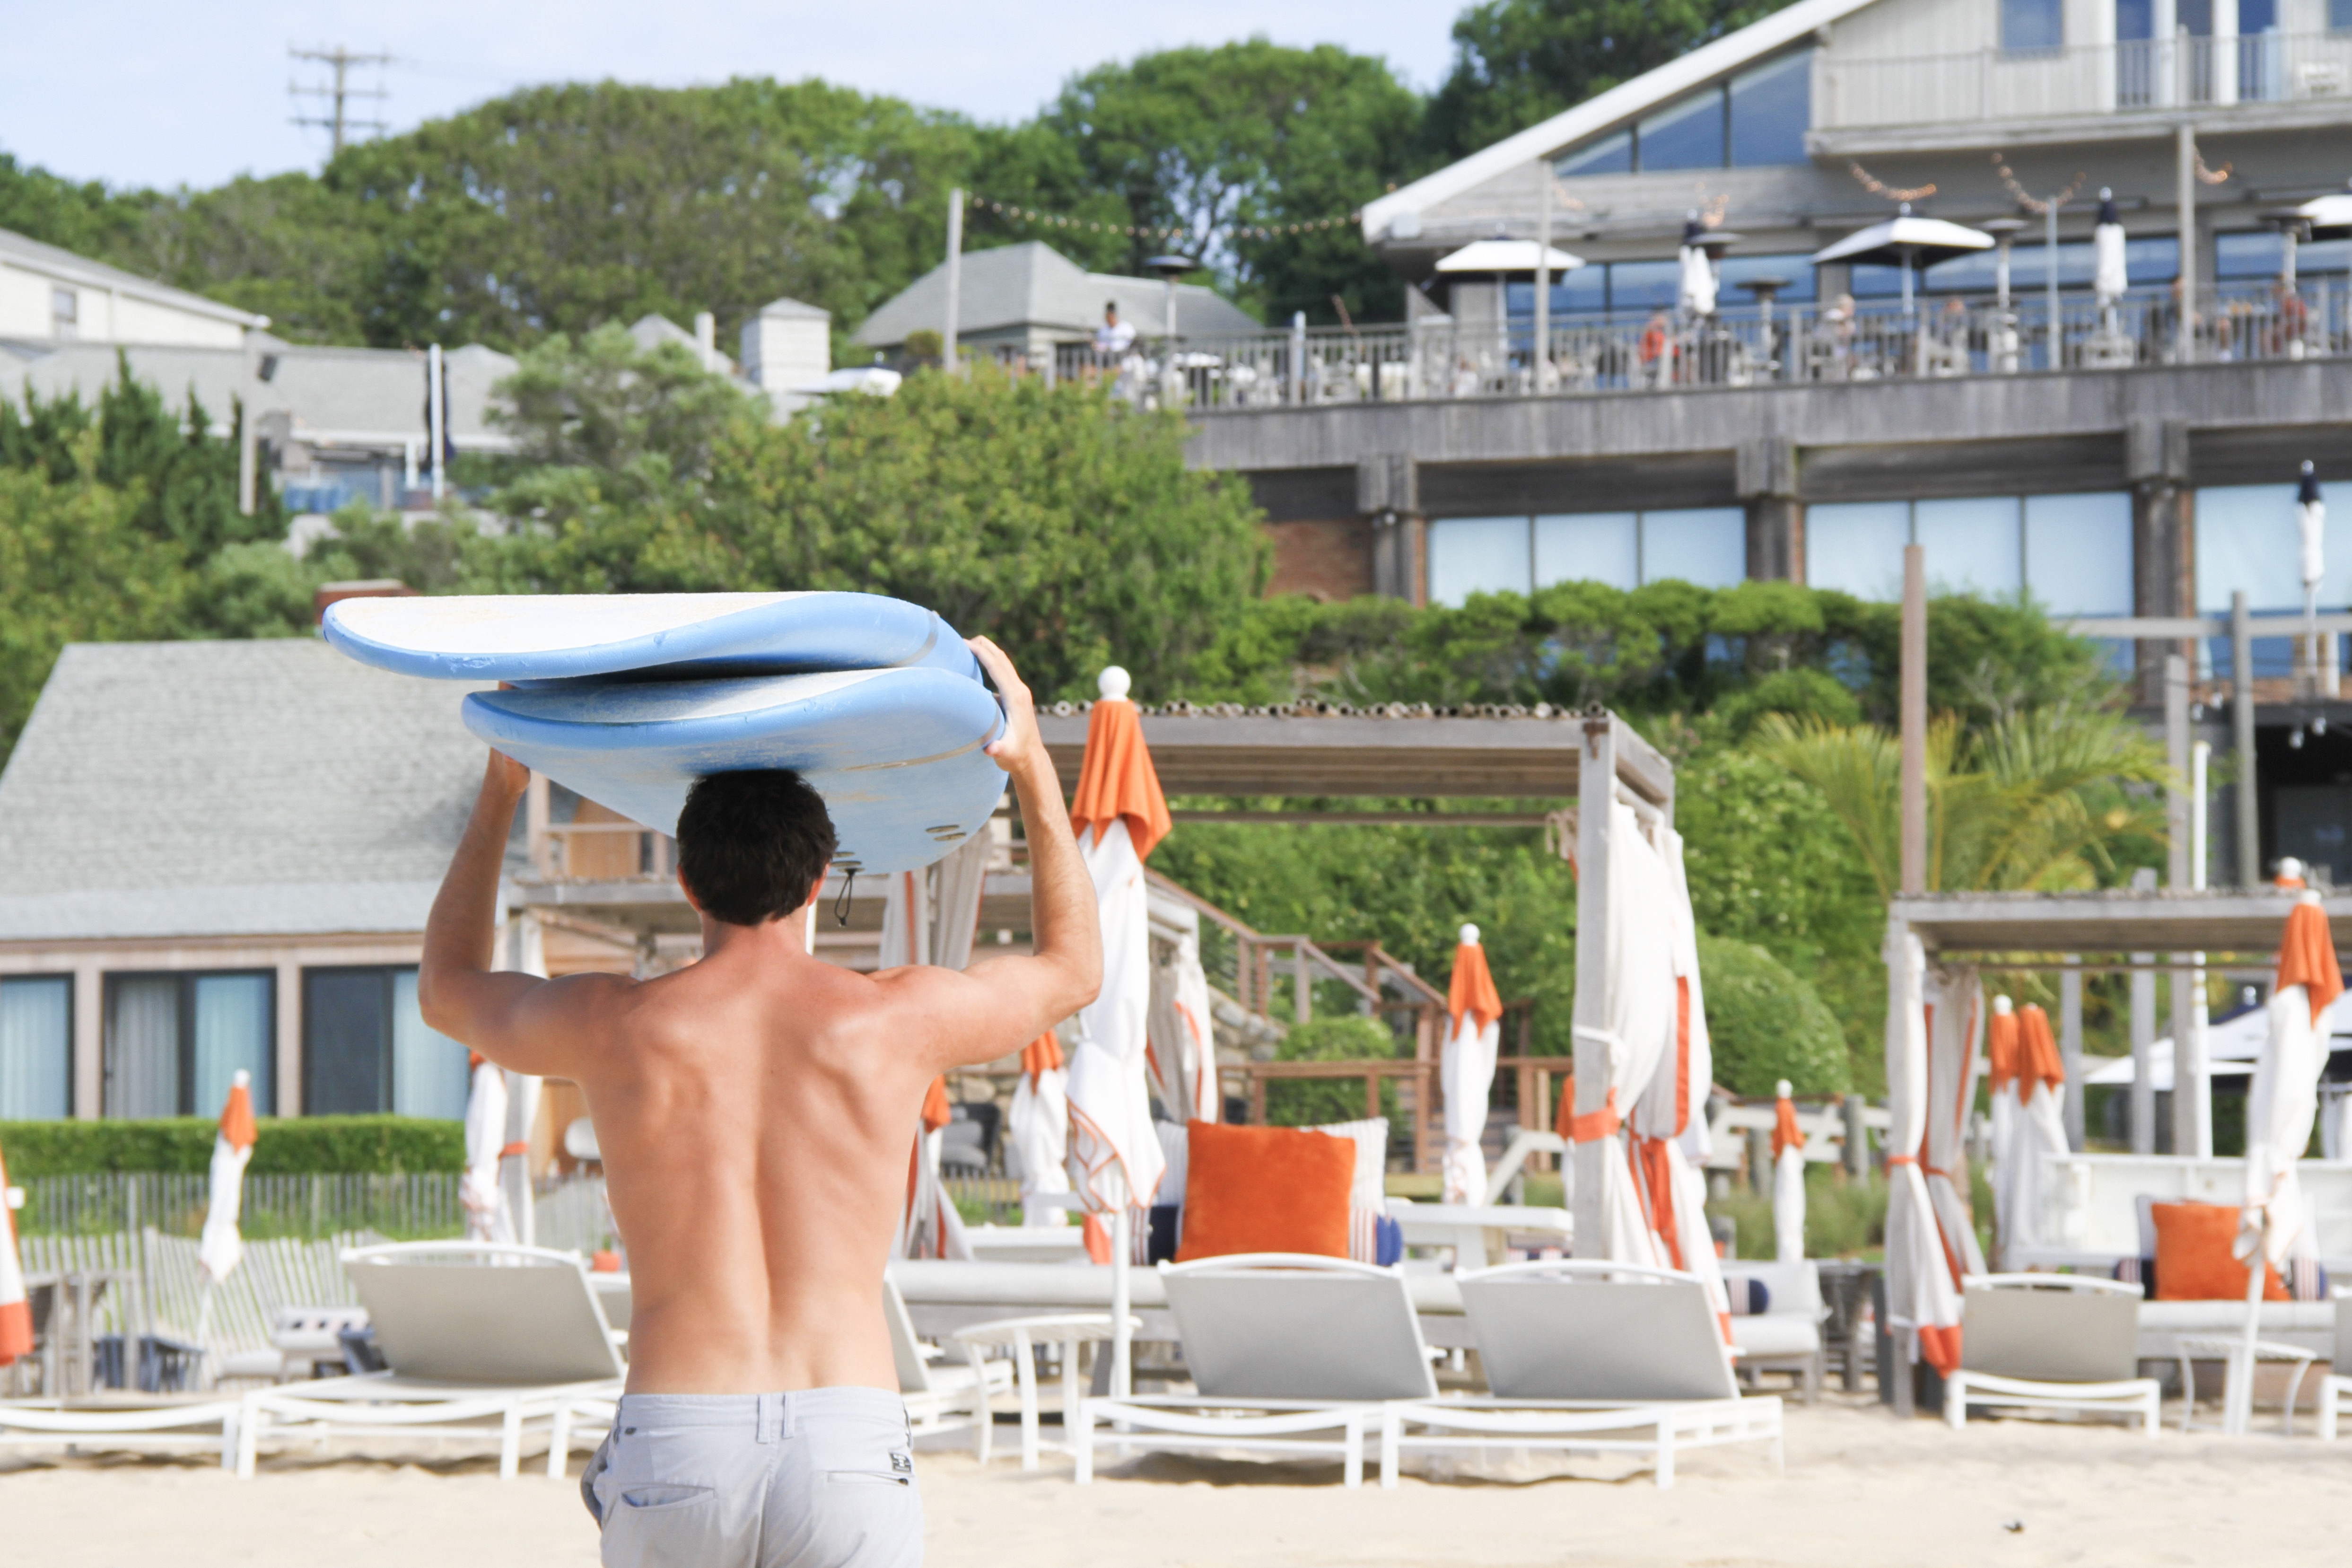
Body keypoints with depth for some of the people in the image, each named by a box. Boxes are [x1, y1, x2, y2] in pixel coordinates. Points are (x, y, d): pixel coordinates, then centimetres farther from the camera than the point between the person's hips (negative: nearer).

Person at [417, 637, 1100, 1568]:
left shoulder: (617, 1028, 5)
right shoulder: (892, 1020, 4)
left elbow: (447, 988, 29)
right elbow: (1073, 970, 26)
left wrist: (501, 791, 36)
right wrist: (1034, 765, 31)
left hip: (673, 1455, 1)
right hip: (850, 1454, -1)